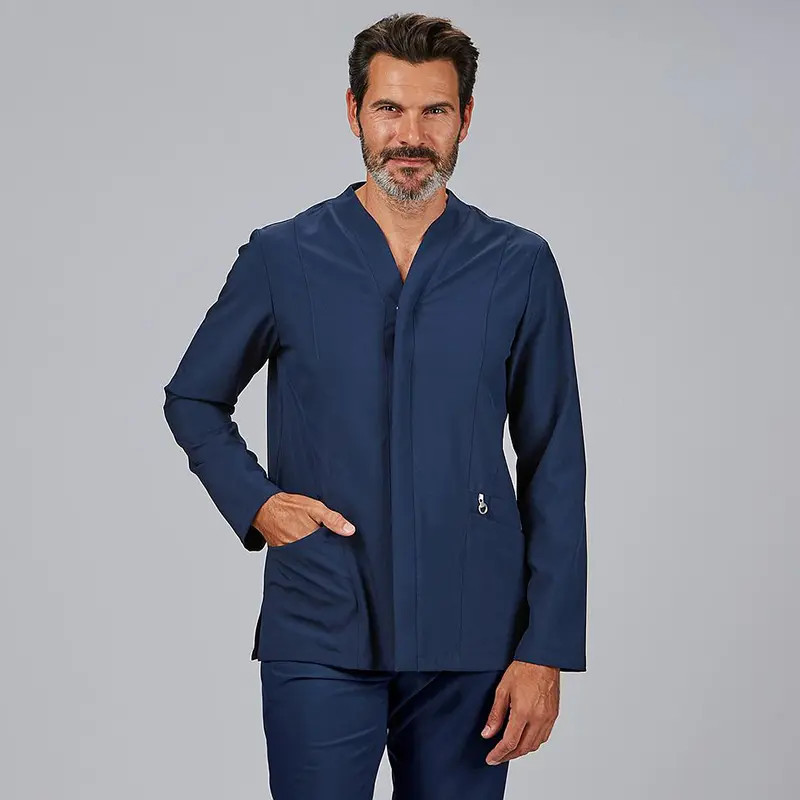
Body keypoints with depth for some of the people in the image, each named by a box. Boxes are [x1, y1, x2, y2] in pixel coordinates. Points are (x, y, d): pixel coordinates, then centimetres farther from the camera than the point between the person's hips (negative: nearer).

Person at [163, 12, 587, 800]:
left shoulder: (520, 267, 1)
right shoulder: (281, 259, 1)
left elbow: (554, 467, 2)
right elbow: (193, 398, 14)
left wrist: (547, 647, -4)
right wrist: (253, 501, -4)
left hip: (469, 644, 1)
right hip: (318, 640, 0)